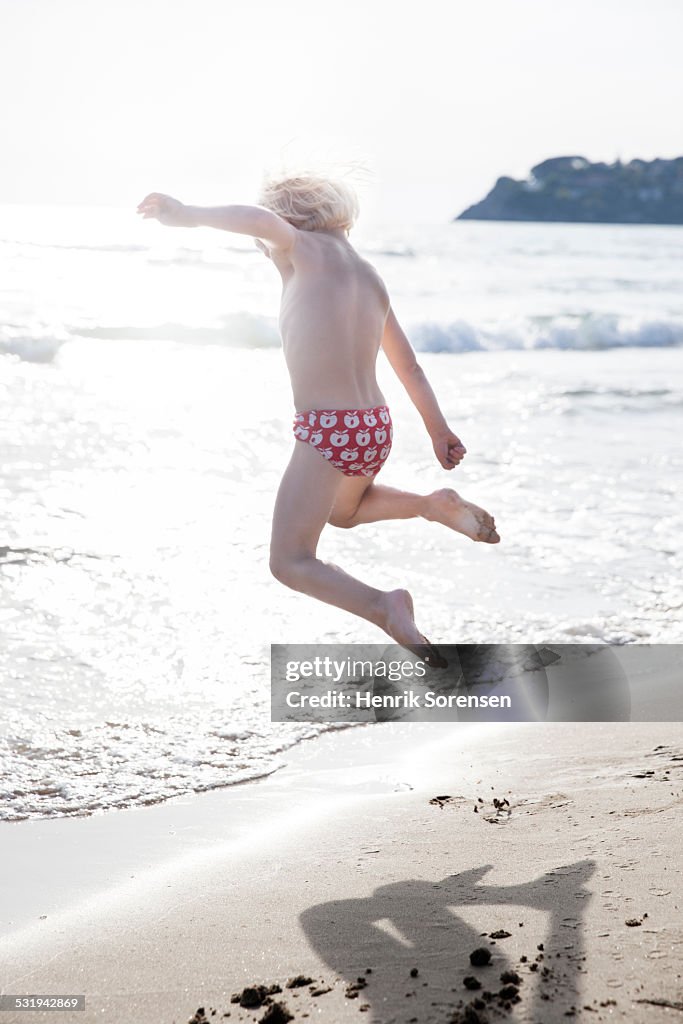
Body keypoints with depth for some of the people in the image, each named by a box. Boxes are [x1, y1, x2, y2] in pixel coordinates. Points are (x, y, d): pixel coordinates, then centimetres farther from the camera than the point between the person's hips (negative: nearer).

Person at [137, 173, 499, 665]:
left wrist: (188, 216, -20)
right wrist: (438, 429, 27)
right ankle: (435, 505, 15)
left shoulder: (309, 250, -3)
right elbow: (410, 367, 21)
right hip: (376, 425, 8)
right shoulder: (370, 277, 16)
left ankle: (382, 607, -25)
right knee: (344, 510, 37)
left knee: (290, 563, -1)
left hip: (326, 431, -8)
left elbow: (262, 219, -26)